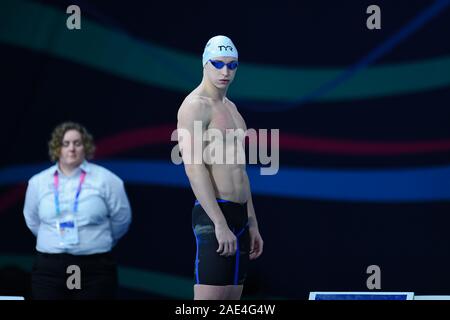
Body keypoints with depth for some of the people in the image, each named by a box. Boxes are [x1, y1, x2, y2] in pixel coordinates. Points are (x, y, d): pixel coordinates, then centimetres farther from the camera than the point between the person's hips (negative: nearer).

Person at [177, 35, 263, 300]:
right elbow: (194, 167, -19)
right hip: (213, 217, -9)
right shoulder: (195, 106, -9)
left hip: (239, 217, 9)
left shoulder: (230, 107, 20)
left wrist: (252, 224, 21)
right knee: (209, 299, -13)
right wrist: (220, 224, -24)